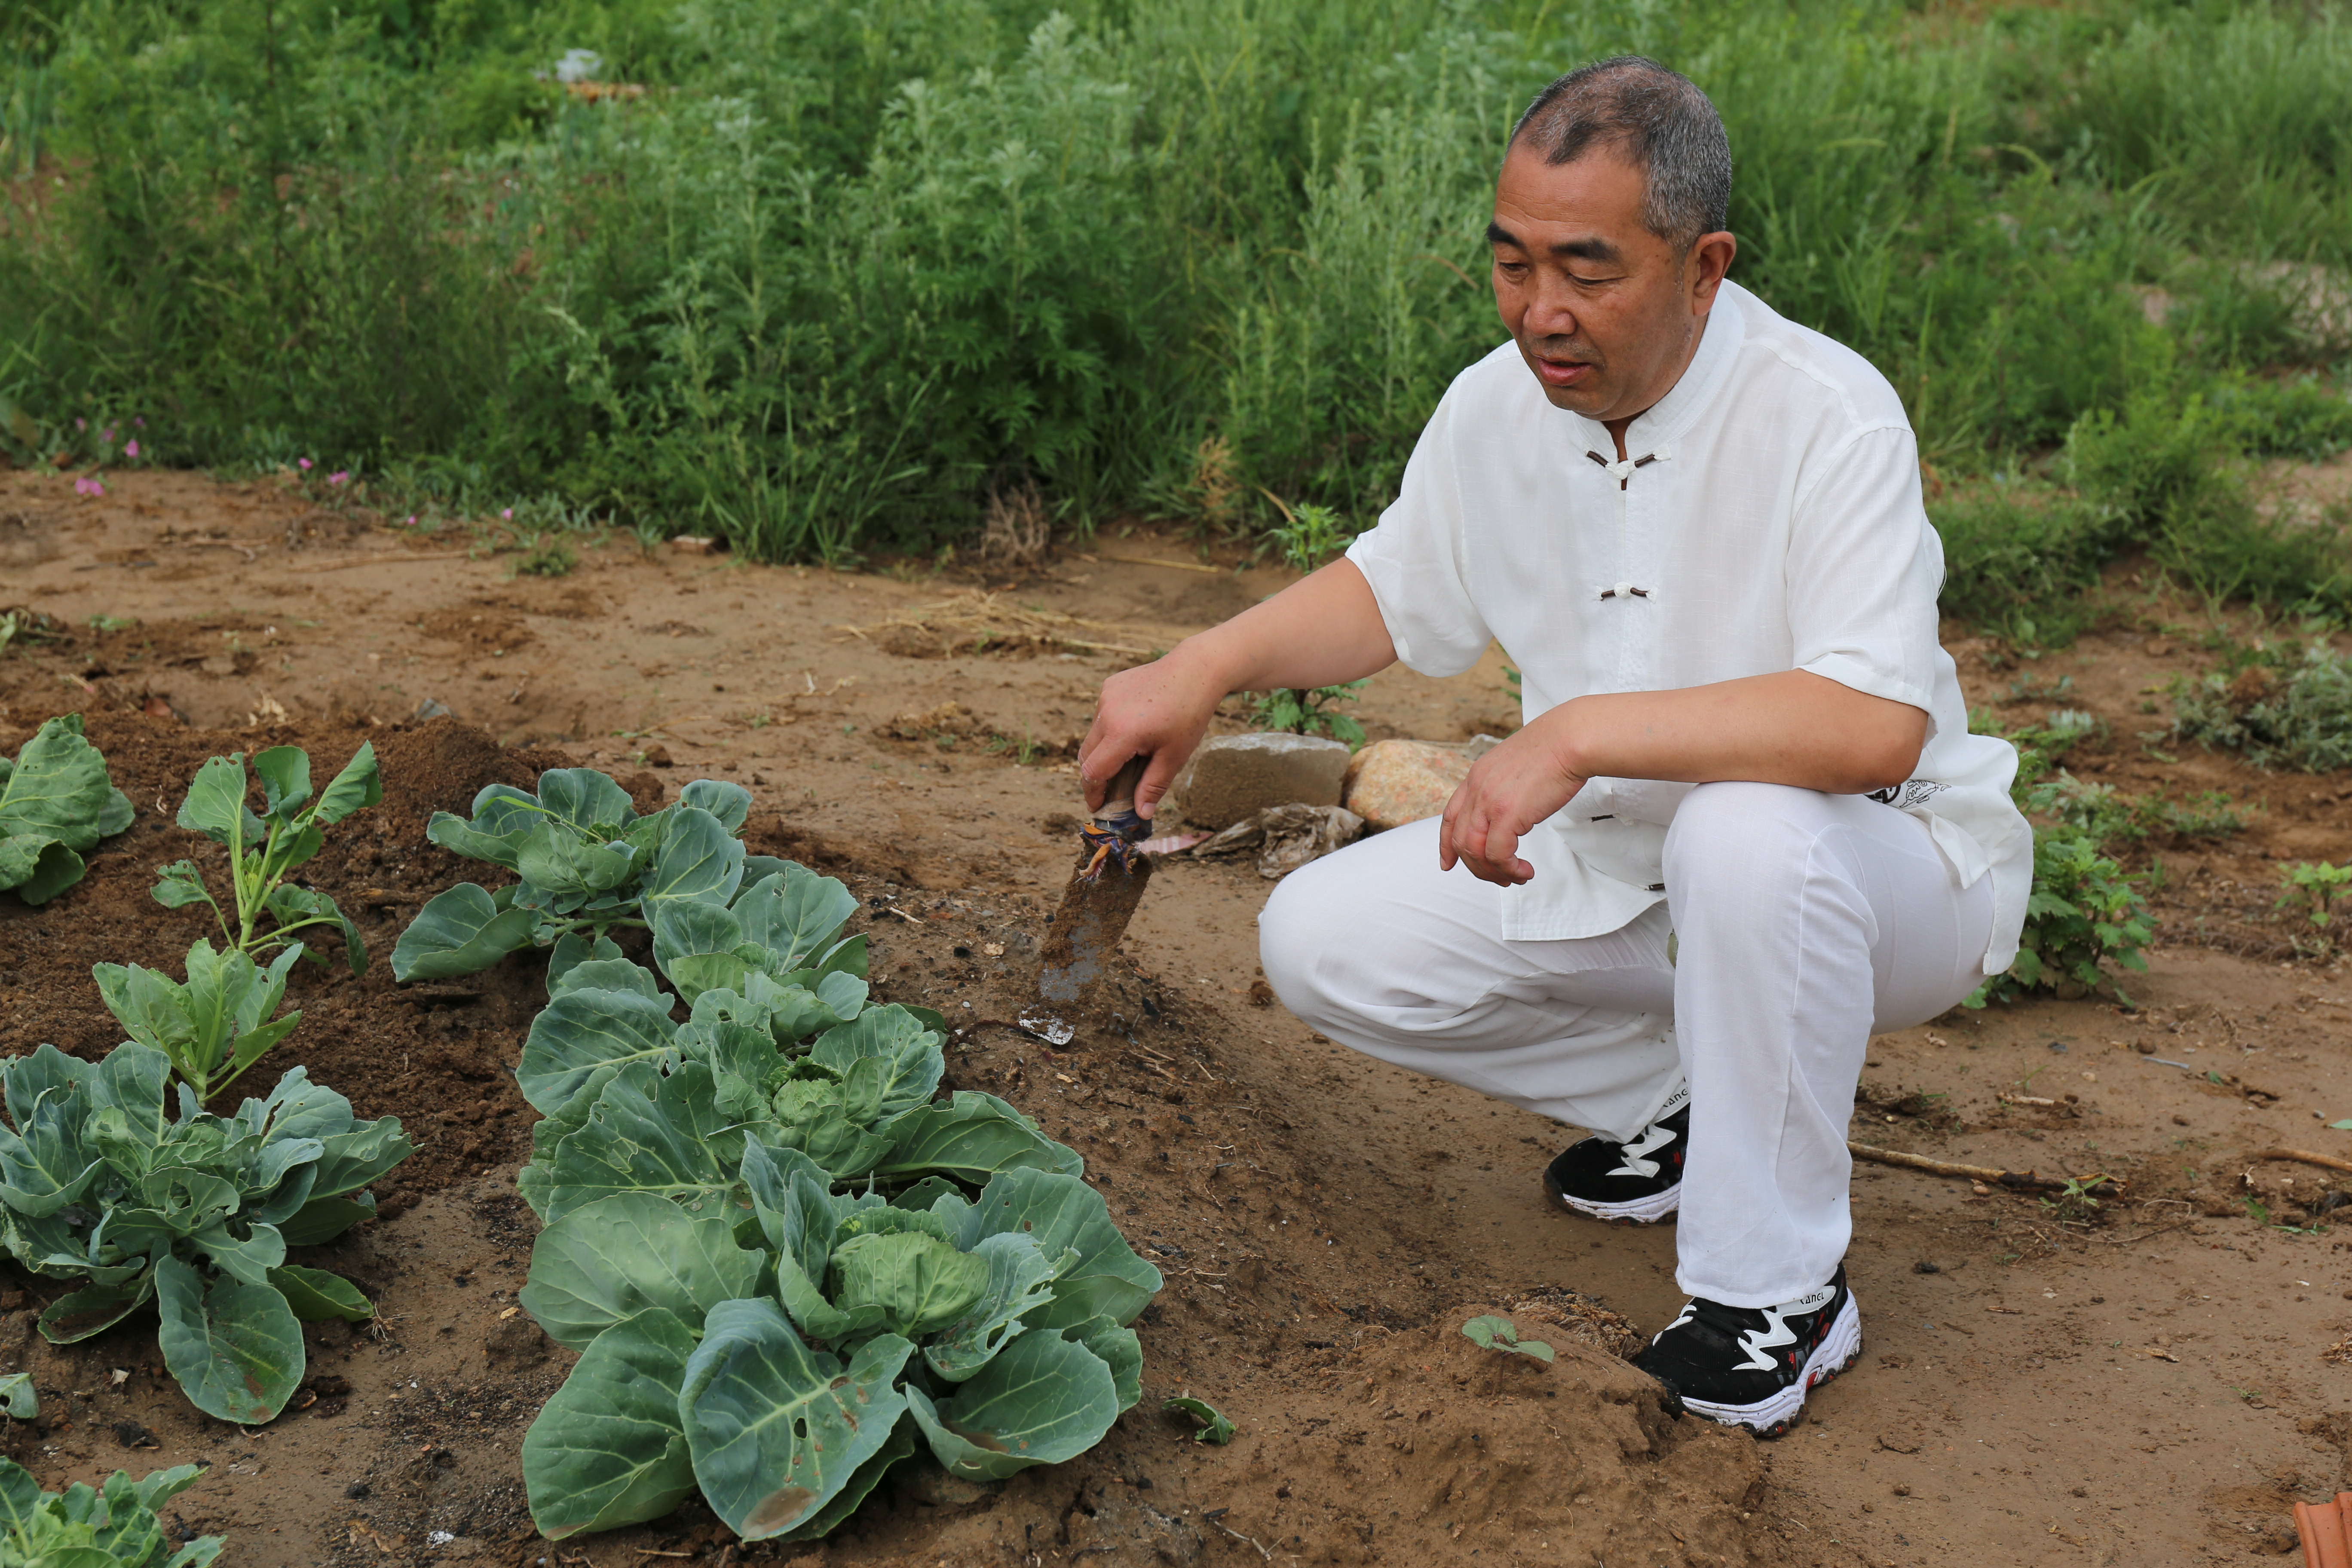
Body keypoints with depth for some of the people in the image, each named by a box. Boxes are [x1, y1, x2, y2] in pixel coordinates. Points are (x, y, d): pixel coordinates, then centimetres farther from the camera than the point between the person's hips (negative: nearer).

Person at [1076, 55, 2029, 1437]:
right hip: (1614, 861, 6)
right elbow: (1393, 589, 13)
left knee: (1745, 833, -41)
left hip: (1880, 867, -6)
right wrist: (1204, 670, -2)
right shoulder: (1497, 406, -5)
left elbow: (1876, 724, -37)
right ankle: (1678, 1100, 10)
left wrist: (1582, 730, -40)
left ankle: (1782, 1287, -19)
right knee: (1322, 942, -5)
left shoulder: (1824, 414, -25)